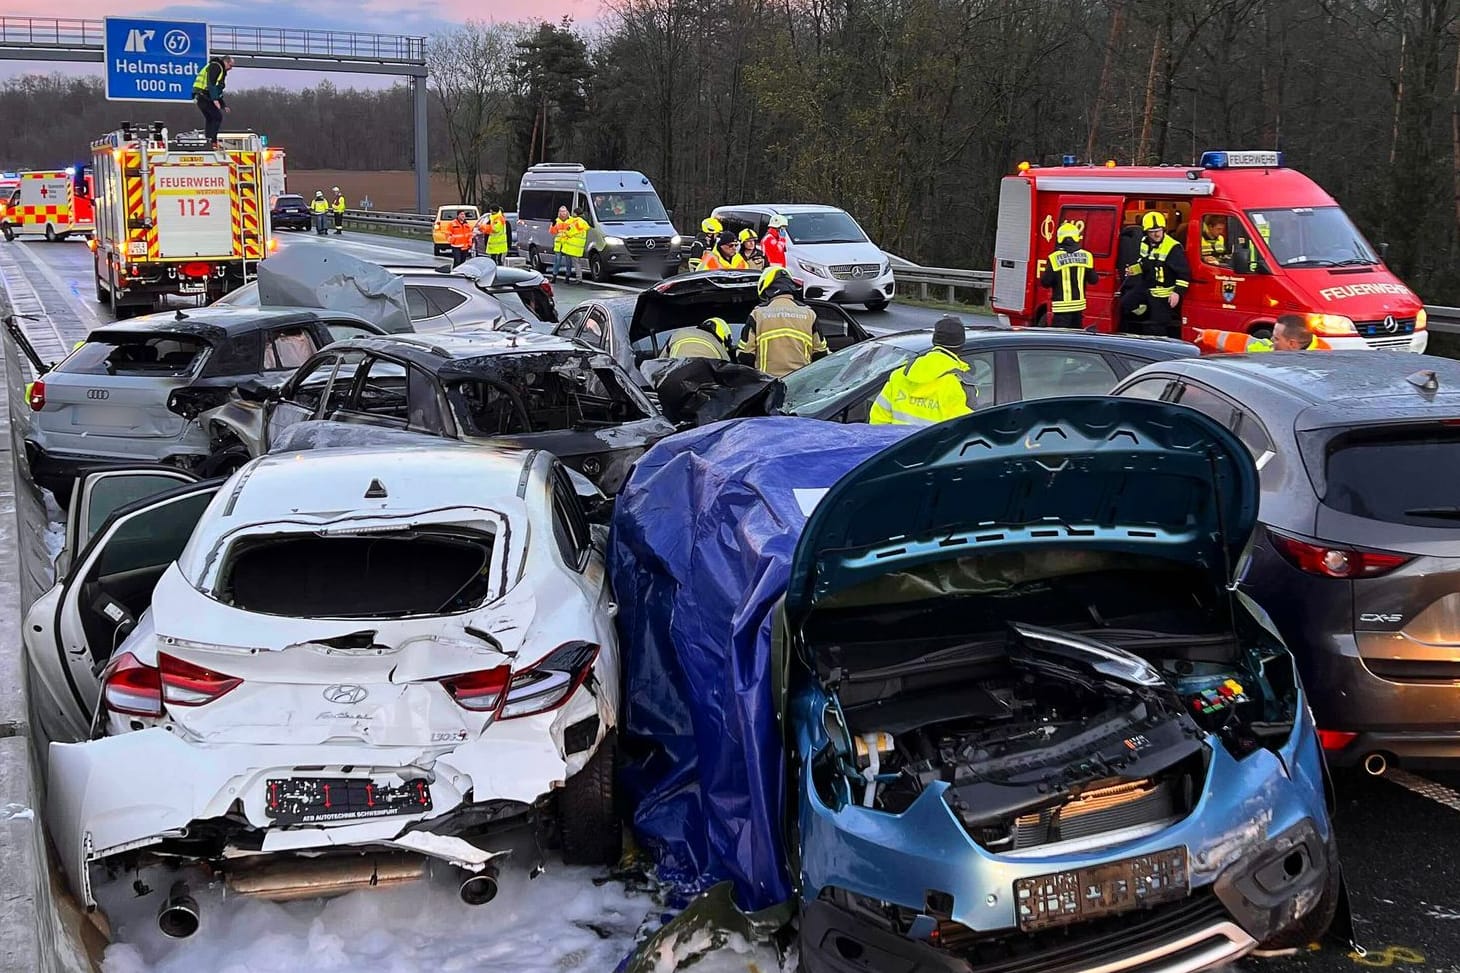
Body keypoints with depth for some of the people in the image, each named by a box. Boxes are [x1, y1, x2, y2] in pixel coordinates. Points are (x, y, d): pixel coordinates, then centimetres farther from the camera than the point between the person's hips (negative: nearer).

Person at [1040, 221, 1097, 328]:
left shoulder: (1054, 258, -12)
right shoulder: (1086, 256, 0)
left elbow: (1045, 281, -9)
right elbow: (1093, 279, 5)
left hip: (1062, 306, -4)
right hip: (1079, 304, 5)